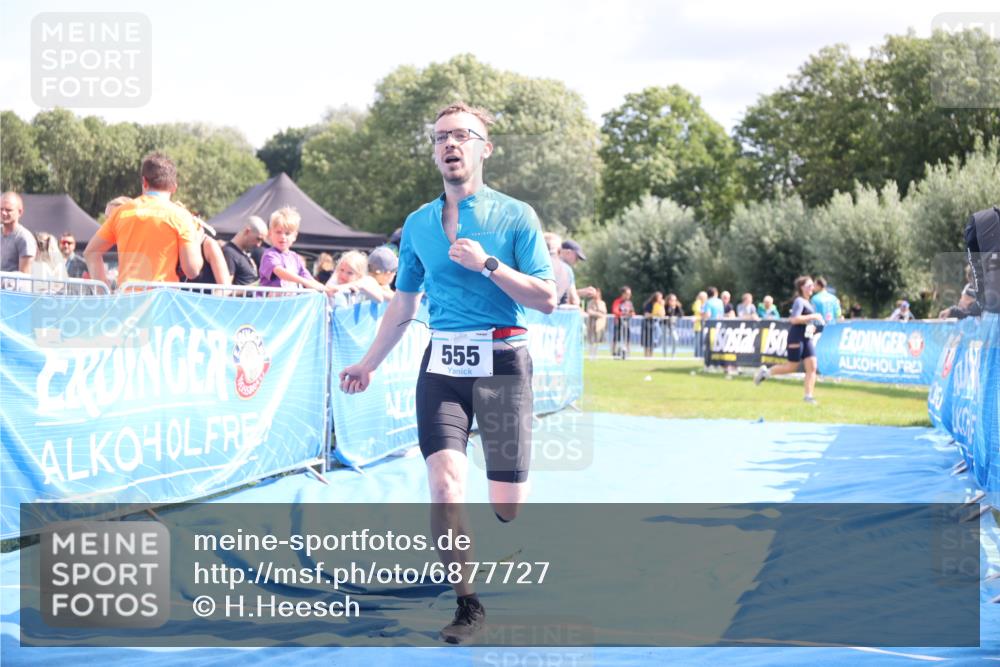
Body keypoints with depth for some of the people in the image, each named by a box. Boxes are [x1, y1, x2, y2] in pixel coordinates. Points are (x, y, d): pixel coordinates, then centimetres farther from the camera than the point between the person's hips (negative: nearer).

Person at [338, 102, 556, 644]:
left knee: (507, 504, 0)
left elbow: (547, 299, -6)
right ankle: (468, 605, -2)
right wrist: (368, 364, 18)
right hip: (441, 363, 2)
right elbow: (403, 305, 20)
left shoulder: (515, 216, 0)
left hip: (501, 362, -2)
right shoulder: (418, 224, 10)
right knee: (445, 484, -14)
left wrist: (488, 264, -16)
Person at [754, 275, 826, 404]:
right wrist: (813, 316, -21)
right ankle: (765, 372, 16)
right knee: (792, 367, -2)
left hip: (807, 337, 9)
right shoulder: (799, 301, -11)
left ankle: (808, 396, -4)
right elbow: (794, 319, -24)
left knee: (812, 366, -3)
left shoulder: (806, 302, 17)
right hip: (797, 337, -9)